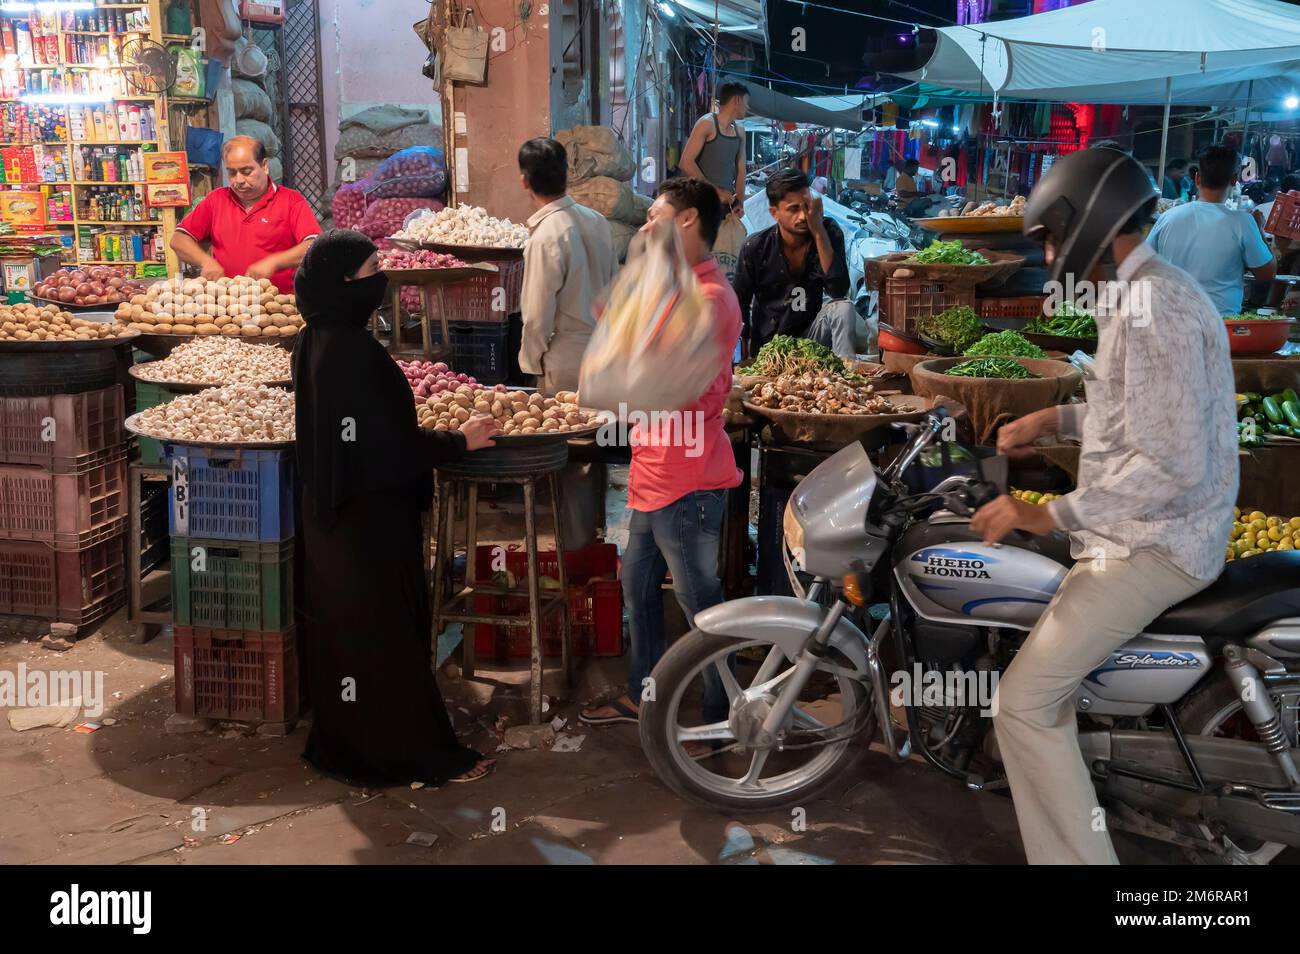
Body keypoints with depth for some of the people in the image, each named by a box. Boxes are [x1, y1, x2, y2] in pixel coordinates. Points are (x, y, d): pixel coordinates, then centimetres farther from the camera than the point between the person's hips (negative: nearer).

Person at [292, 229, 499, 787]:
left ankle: (341, 742, 31)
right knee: (386, 634, 1)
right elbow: (387, 448, -24)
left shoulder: (316, 342, 5)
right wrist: (459, 441, -12)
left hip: (333, 514, 10)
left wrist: (429, 434, 18)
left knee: (343, 629, 18)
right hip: (367, 521, -10)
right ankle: (418, 754, 13)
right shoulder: (351, 351, -24)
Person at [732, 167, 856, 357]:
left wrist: (819, 232, -26)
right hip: (767, 344, -1)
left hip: (810, 331, 1)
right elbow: (740, 306, 0)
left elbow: (839, 291, -22)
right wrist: (750, 355, -6)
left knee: (843, 308, -26)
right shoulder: (754, 247, -11)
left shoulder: (829, 232, -8)